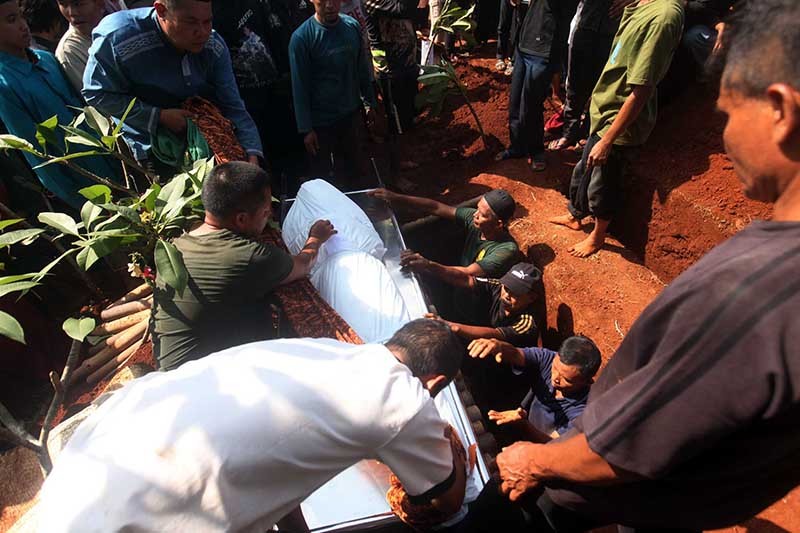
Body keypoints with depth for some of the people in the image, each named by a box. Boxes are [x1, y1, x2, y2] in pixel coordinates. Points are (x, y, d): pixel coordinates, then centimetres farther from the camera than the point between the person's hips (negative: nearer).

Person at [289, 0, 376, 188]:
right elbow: (300, 87, -13)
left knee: (351, 169, 19)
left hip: (351, 114, 4)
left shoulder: (353, 27, -4)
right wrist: (306, 128, -13)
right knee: (321, 172, 13)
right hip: (320, 120, -4)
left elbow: (363, 69, 7)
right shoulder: (301, 37, -16)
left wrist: (370, 102, 10)